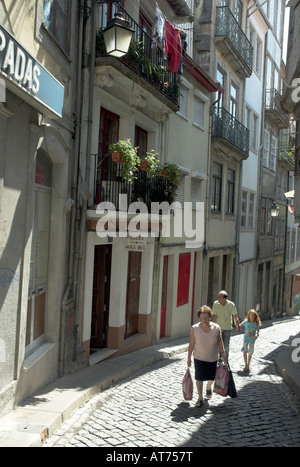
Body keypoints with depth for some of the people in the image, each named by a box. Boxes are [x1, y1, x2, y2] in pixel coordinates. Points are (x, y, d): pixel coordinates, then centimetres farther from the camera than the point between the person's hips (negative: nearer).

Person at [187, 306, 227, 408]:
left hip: (212, 358, 2)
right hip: (199, 358, -1)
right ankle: (200, 398, 21)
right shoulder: (195, 328, -17)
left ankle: (208, 387, 50)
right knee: (199, 378, 1)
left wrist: (224, 356, -2)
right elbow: (191, 344, -9)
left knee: (211, 377, 16)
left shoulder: (216, 328, -14)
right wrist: (189, 358, -4)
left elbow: (220, 343, -3)